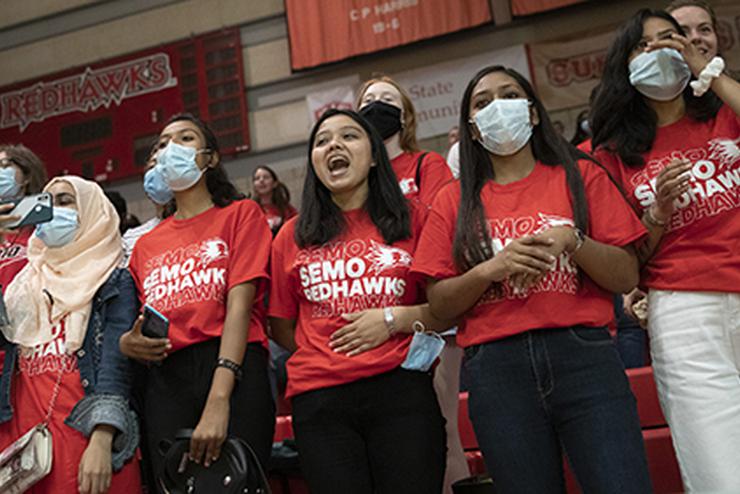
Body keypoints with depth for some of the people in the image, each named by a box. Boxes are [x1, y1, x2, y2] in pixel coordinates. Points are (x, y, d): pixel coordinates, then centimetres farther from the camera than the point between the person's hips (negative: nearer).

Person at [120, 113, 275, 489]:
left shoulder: (241, 214, 9)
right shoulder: (146, 244, 22)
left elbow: (239, 305, -5)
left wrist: (219, 399, -17)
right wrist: (127, 342, -5)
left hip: (234, 371, -4)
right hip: (164, 379, 4)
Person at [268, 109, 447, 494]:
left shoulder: (412, 221, 7)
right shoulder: (292, 237, 11)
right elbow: (281, 328, 15)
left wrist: (395, 319, -8)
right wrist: (328, 351, 3)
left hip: (401, 390, -1)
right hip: (319, 400, 1)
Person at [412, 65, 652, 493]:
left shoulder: (579, 176, 12)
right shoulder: (455, 201, 13)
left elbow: (627, 277, 6)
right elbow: (440, 304, 7)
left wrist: (573, 242, -11)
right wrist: (492, 268, -9)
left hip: (583, 356, 0)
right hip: (496, 370, 1)